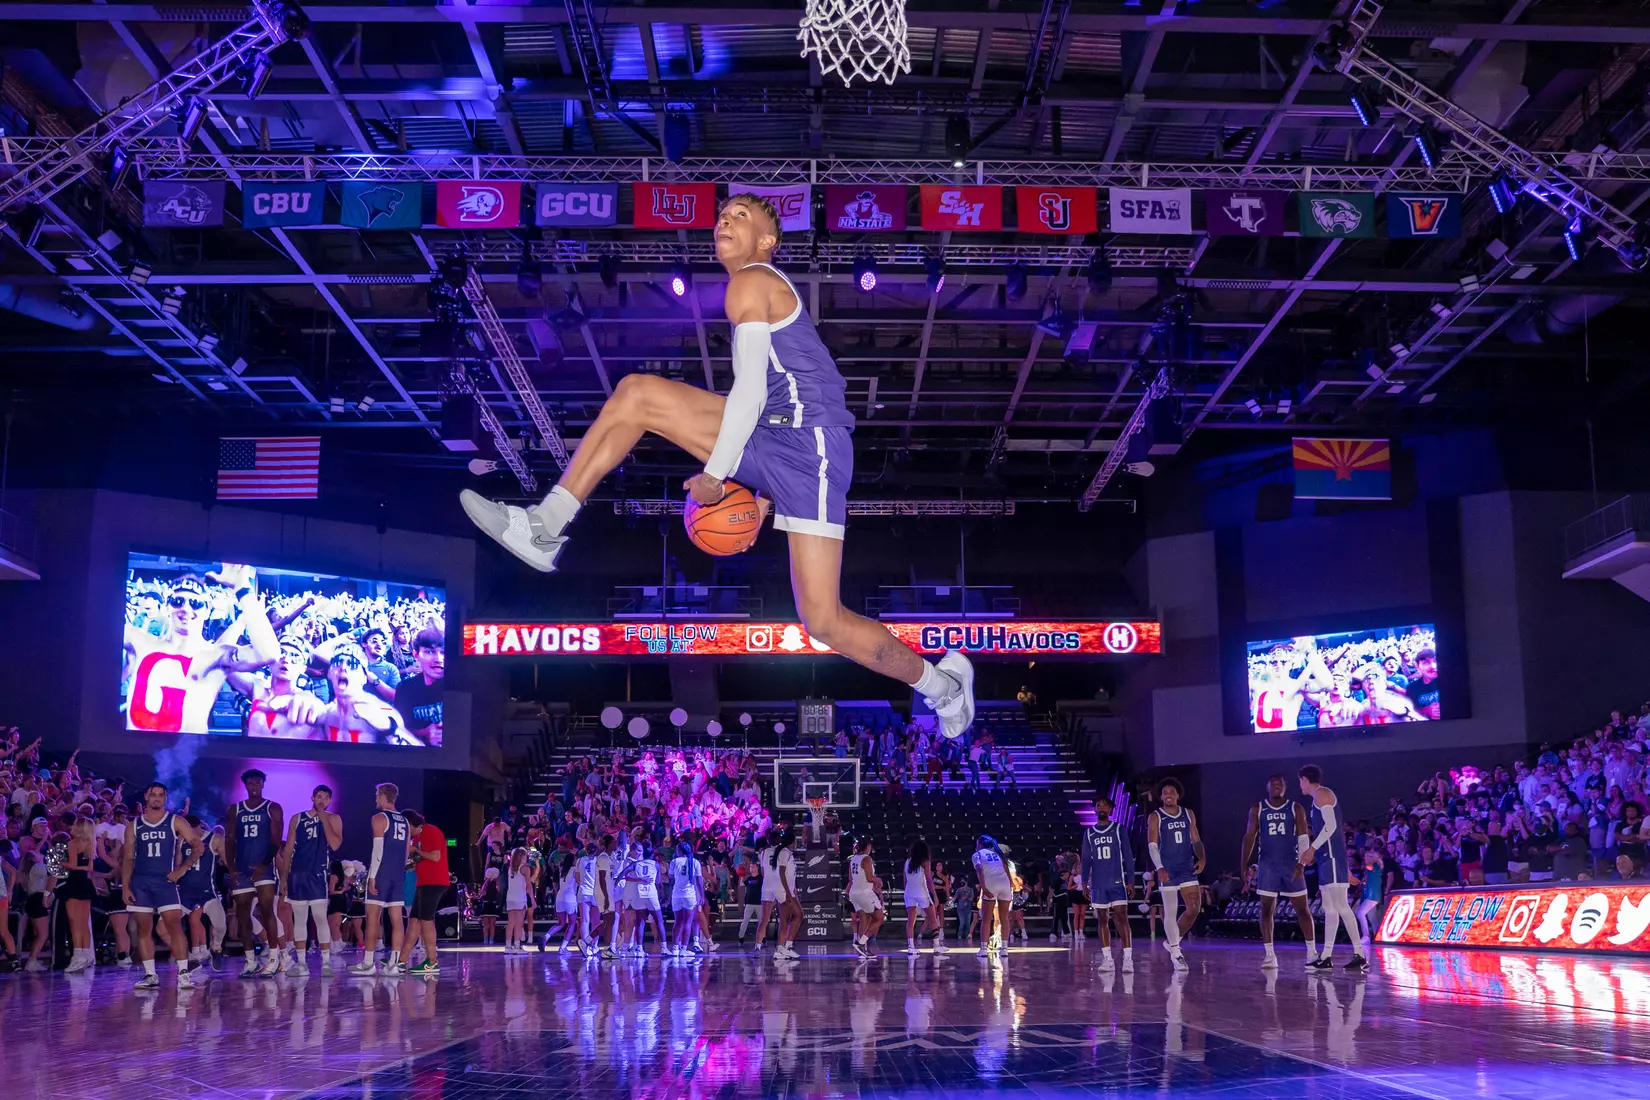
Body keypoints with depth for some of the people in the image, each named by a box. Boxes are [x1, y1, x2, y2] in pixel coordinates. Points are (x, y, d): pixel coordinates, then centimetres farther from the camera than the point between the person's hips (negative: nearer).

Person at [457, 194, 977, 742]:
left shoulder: (750, 282, -6)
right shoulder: (772, 288, 24)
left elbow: (751, 389, -14)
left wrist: (716, 476, -9)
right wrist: (766, 491, 25)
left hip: (807, 444, -10)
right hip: (770, 437, 10)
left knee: (824, 622, -11)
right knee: (637, 392, 2)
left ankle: (943, 681, 11)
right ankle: (545, 529, 0)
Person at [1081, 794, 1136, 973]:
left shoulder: (1119, 829, 2)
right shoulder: (1089, 833, 9)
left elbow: (1128, 857, 1)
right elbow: (1085, 859, 12)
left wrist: (1130, 881, -6)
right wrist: (1084, 882, 3)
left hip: (1117, 882, -3)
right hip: (1098, 884, 3)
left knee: (1122, 917, -11)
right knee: (1103, 919, 4)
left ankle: (1128, 958, -13)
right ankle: (1107, 959, 7)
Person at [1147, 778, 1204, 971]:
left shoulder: (1189, 815, 10)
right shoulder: (1155, 818, -3)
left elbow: (1196, 840, 13)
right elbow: (1152, 845, -9)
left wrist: (1201, 858, -6)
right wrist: (1160, 868, -22)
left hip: (1188, 869, 4)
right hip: (1167, 871, -4)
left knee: (1194, 908, -2)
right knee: (1170, 911, 0)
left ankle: (1172, 941, 18)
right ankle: (1176, 954, 10)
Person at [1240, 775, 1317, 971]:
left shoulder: (1296, 809, 1)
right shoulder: (1257, 809, 5)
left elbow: (1303, 838, -3)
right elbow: (1250, 837, 5)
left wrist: (1301, 863, -15)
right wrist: (1244, 865, -1)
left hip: (1291, 864, -1)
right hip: (1268, 865, 1)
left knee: (1302, 909, 3)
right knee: (1267, 909, -2)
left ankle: (1312, 952, 12)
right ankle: (1270, 954, 2)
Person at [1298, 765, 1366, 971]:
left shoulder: (1321, 793, -7)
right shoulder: (1320, 796, 22)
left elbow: (1331, 826, -17)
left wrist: (1312, 849, -18)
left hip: (1332, 855, -10)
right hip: (1327, 856, 10)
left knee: (1340, 905, -13)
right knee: (1329, 908, 9)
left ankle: (1359, 955, -14)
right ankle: (1326, 957, 10)